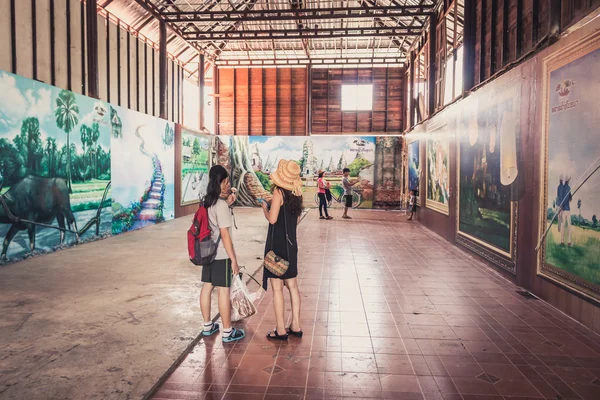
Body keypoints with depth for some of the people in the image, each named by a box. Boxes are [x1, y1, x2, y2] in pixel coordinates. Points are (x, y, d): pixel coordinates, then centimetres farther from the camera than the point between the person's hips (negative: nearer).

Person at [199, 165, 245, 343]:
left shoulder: (207, 202, 5)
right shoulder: (221, 204, -19)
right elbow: (225, 234, -20)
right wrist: (234, 259, -16)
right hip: (221, 255, -8)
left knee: (207, 287, 14)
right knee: (223, 291, 0)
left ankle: (207, 326, 27)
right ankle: (228, 331, 10)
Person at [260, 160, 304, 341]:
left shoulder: (278, 192, -14)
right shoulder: (296, 194, 6)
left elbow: (272, 219, -18)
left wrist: (264, 207, -1)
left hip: (277, 244, -7)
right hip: (291, 244, 7)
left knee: (277, 287, 2)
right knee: (292, 285, 14)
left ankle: (281, 330, 10)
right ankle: (296, 326, 22)